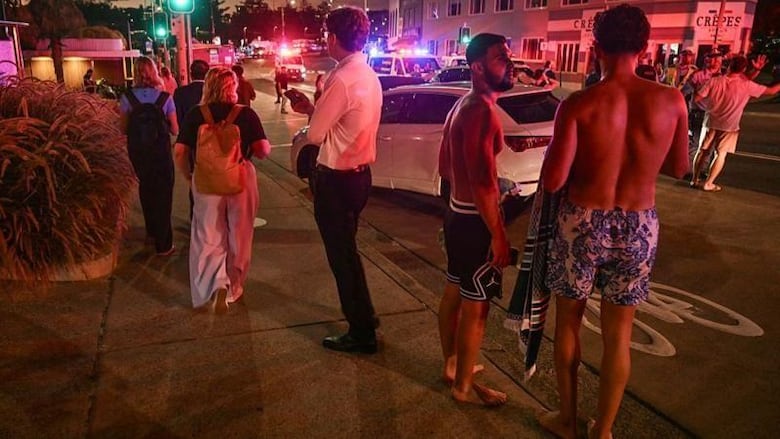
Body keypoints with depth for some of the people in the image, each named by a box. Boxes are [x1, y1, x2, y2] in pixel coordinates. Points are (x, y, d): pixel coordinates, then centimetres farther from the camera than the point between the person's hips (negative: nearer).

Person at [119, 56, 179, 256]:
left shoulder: (127, 98, -10)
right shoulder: (165, 97, -13)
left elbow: (123, 128, -4)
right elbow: (175, 130, -9)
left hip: (138, 152, 2)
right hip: (161, 152, -2)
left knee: (146, 189, 24)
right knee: (163, 193, 10)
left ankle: (152, 232, 42)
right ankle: (163, 243, 12)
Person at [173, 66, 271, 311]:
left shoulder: (195, 115, -3)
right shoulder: (246, 114, -6)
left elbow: (180, 153, -5)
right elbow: (263, 151, -8)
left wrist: (189, 177, 10)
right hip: (241, 177, 0)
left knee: (209, 238, 12)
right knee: (239, 236, 15)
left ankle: (218, 284, -5)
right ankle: (233, 288, 25)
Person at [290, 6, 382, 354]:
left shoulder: (341, 79, -22)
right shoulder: (368, 76, 8)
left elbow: (316, 134, -18)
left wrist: (310, 110, 0)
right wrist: (313, 108, 8)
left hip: (336, 180, -9)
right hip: (358, 173, 9)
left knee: (341, 255, 5)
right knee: (347, 251, 23)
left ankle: (361, 334, 19)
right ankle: (363, 317, 39)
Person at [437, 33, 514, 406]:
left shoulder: (462, 105, 11)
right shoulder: (482, 110, -21)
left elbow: (445, 166, 18)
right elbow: (482, 181, -27)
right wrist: (498, 234, -22)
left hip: (456, 213, 10)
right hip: (475, 220, -10)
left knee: (454, 293, 19)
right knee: (475, 305, 3)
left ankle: (452, 365, 36)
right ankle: (464, 386, 18)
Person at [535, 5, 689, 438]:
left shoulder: (579, 104, -14)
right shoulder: (672, 101, -6)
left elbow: (552, 182, -18)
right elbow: (679, 168, 8)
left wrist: (559, 147, 3)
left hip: (583, 223, -2)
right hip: (639, 227, 2)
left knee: (569, 321, 17)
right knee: (618, 333, 15)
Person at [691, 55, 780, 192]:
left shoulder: (715, 81, -10)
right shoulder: (747, 85, -12)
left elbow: (696, 99, -10)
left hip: (711, 122, 2)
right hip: (729, 126, -2)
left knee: (703, 151, 11)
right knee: (721, 154, 6)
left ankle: (694, 179, 15)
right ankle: (708, 184, 4)